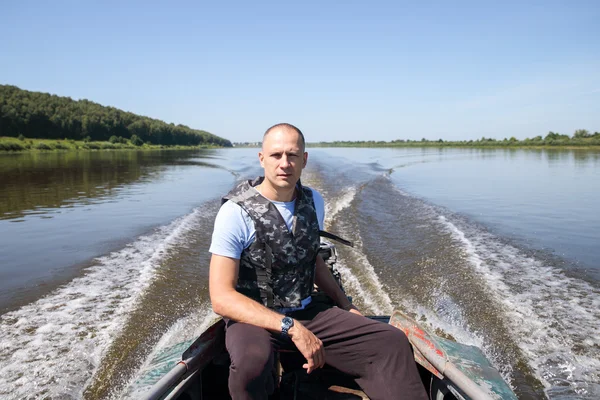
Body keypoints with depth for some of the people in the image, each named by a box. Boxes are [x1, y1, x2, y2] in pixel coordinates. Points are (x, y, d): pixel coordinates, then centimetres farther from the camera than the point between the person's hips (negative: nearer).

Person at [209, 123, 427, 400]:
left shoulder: (313, 202, 2)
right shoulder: (236, 211, -17)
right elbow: (222, 298, -21)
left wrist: (346, 306, 13)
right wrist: (291, 328, -29)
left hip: (308, 313, 5)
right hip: (254, 318, -4)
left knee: (392, 342, -12)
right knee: (252, 362, -39)